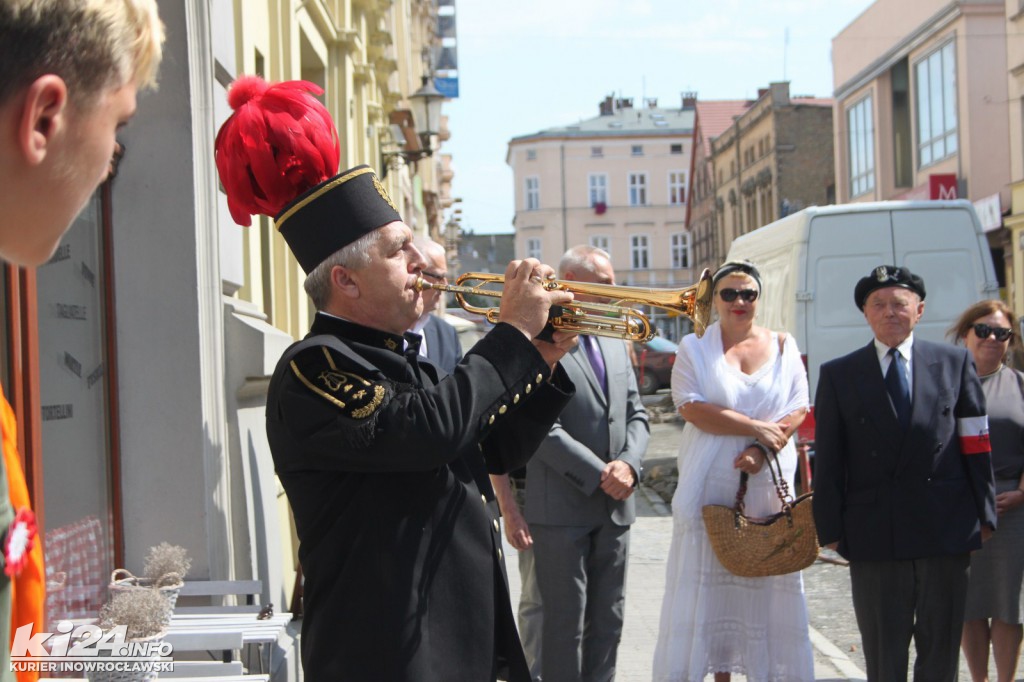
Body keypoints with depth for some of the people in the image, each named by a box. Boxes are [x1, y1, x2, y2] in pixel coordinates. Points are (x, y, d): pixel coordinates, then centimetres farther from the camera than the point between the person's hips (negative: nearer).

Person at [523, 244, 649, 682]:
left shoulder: (614, 346, 15)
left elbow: (636, 415, 14)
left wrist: (628, 464, -5)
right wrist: (599, 474, -16)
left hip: (615, 506, 7)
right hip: (562, 507, -7)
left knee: (608, 621, 11)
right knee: (565, 624, 0)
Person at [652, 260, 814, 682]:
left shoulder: (783, 347, 10)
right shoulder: (695, 347, 4)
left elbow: (798, 409, 3)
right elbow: (691, 407, -8)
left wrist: (762, 450, -13)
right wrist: (755, 428, -12)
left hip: (768, 486, 1)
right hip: (711, 485, -1)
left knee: (767, 584, 2)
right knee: (711, 583, 0)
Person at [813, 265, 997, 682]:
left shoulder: (954, 362, 7)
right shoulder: (838, 375, 5)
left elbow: (976, 444, 5)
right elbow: (828, 459, 3)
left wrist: (984, 514, 1)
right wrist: (830, 527, -3)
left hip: (946, 527, 1)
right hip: (874, 534, 0)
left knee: (941, 647, 9)